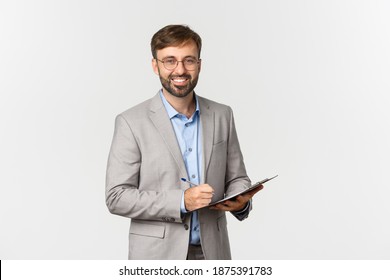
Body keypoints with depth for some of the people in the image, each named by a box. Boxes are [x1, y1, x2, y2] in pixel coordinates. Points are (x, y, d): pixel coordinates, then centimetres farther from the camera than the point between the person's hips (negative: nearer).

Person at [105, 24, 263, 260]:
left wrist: (241, 201, -11)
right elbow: (116, 197, -9)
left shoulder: (222, 116, 4)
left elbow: (236, 178, 11)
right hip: (158, 257, -3)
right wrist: (181, 201, -20)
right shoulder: (131, 122, -7)